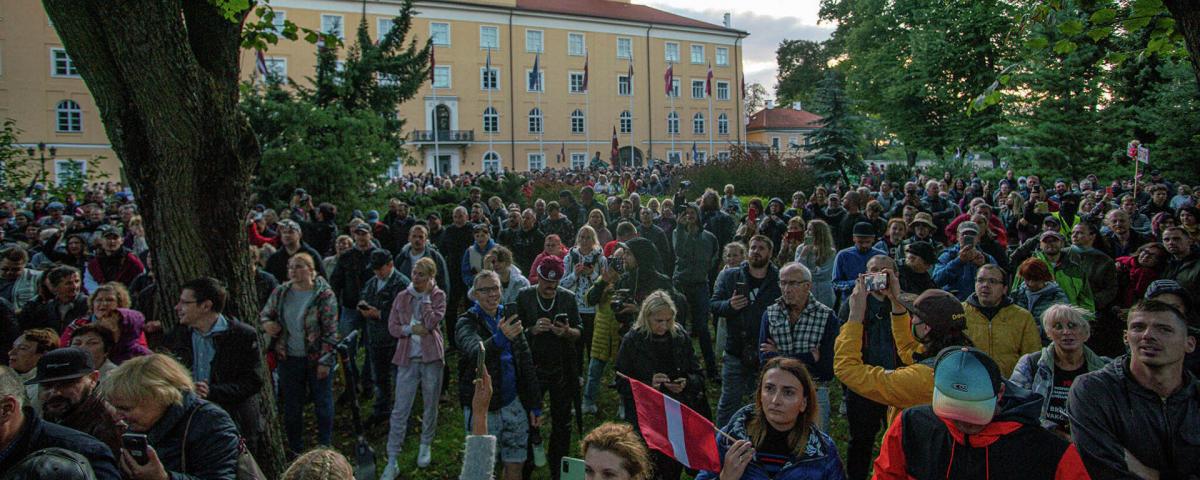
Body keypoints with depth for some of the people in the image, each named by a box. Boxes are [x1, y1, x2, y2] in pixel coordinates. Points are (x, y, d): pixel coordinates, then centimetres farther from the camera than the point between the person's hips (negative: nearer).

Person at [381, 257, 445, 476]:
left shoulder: (438, 295, -1)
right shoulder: (402, 297, 5)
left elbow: (432, 322, -16)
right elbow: (392, 327, 2)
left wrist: (426, 296, -11)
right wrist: (412, 329, -13)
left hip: (431, 357, -1)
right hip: (407, 358, 1)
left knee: (431, 406, 12)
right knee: (400, 410, -2)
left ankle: (426, 446, 33)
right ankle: (392, 461, 2)